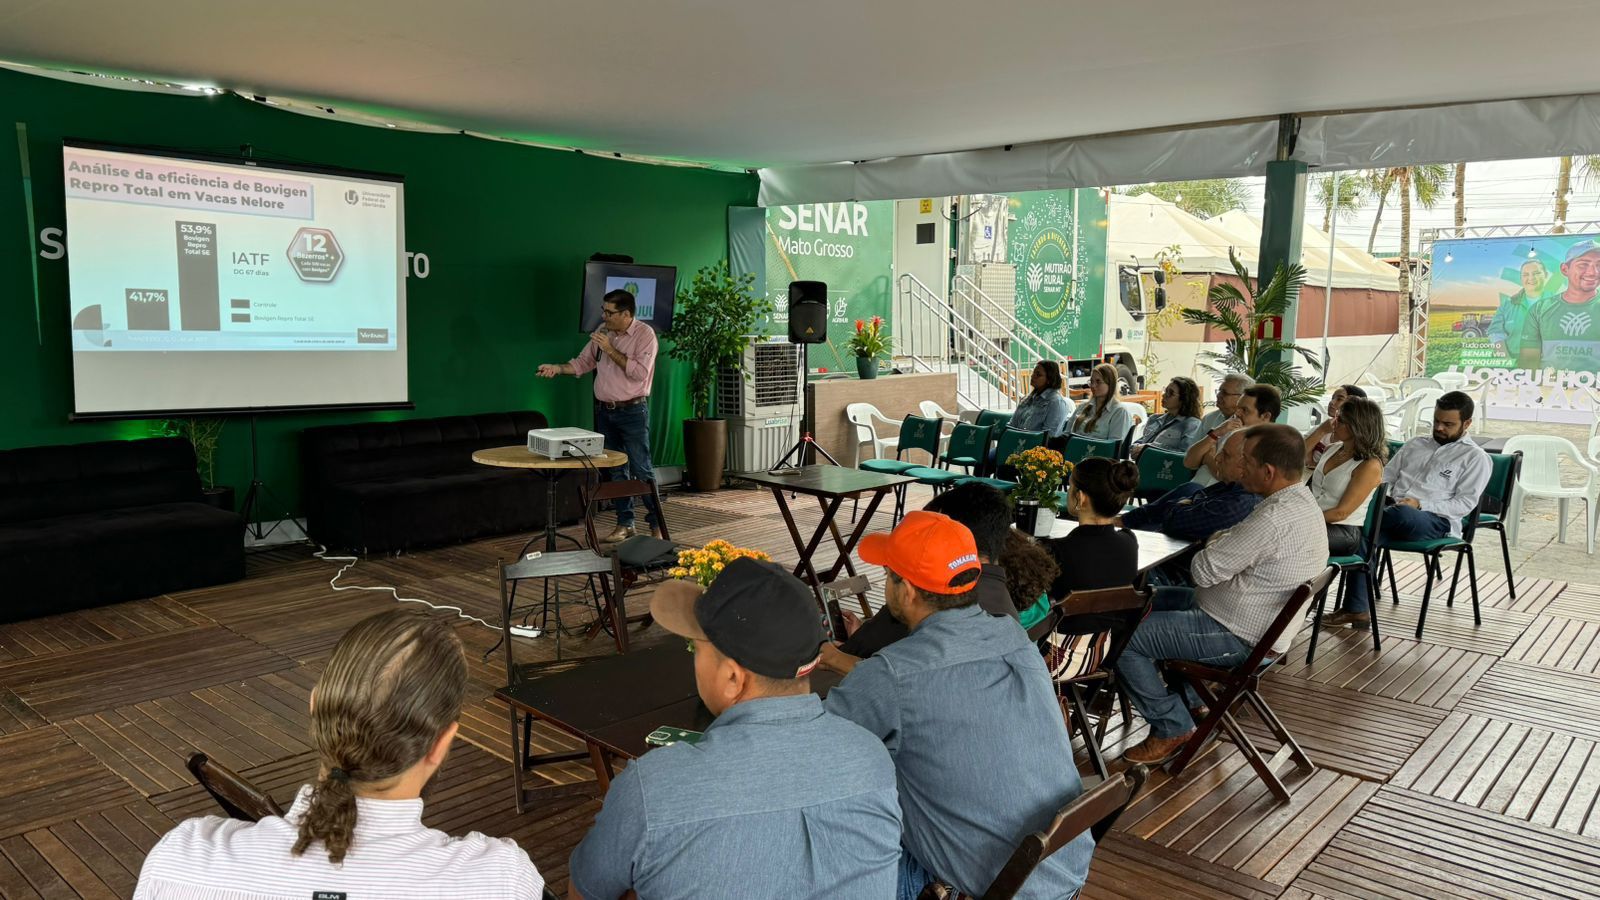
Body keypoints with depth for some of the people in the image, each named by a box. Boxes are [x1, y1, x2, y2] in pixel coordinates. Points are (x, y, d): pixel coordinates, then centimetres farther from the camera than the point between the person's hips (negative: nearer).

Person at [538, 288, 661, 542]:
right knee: (615, 470, 11)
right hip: (605, 411, 6)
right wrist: (558, 368, -1)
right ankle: (624, 523, 20)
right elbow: (583, 362, 14)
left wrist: (611, 350, -21)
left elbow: (639, 373, -22)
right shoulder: (603, 331, 7)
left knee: (642, 469, -5)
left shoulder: (645, 334, -12)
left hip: (633, 412, -6)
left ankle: (656, 524, 4)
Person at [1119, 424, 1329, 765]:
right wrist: (1222, 542, -2)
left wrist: (1212, 545, -3)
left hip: (1238, 636, -11)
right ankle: (1189, 698, 26)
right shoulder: (1303, 501, 4)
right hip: (1262, 621, 11)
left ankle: (1173, 729, 3)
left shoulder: (1274, 518, -31)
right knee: (1156, 599, 25)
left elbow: (1204, 571, -24)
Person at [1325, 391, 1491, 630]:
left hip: (1436, 521, -5)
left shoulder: (1475, 457, 7)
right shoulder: (1416, 444, 24)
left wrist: (1420, 505, -15)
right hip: (1395, 513, 5)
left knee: (1400, 514, -40)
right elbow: (1386, 476, 23)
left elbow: (1465, 503, -3)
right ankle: (1358, 610, -27)